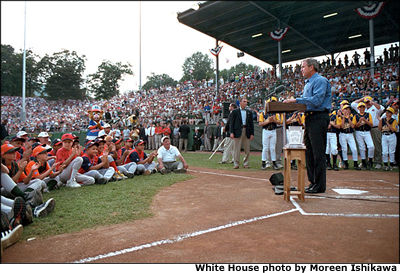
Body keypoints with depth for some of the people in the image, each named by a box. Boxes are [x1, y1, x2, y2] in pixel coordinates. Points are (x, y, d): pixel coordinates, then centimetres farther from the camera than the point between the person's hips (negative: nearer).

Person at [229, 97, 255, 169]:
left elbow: (251, 123, 12)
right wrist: (231, 132, -9)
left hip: (247, 132, 3)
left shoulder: (249, 112, 13)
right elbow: (231, 122, 0)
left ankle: (246, 163, 16)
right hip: (237, 131, -3)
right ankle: (236, 164, 6)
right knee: (237, 149, -1)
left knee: (247, 149, 5)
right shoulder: (235, 111, 4)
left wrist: (252, 133, 5)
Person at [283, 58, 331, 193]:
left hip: (318, 118, -10)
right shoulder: (308, 83, 22)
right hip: (309, 119, 10)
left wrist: (296, 100, -17)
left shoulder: (320, 81, -8)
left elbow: (316, 101, -20)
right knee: (309, 152, 11)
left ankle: (319, 185, 1)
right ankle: (312, 181, 19)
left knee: (318, 153, -6)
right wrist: (293, 102, 6)